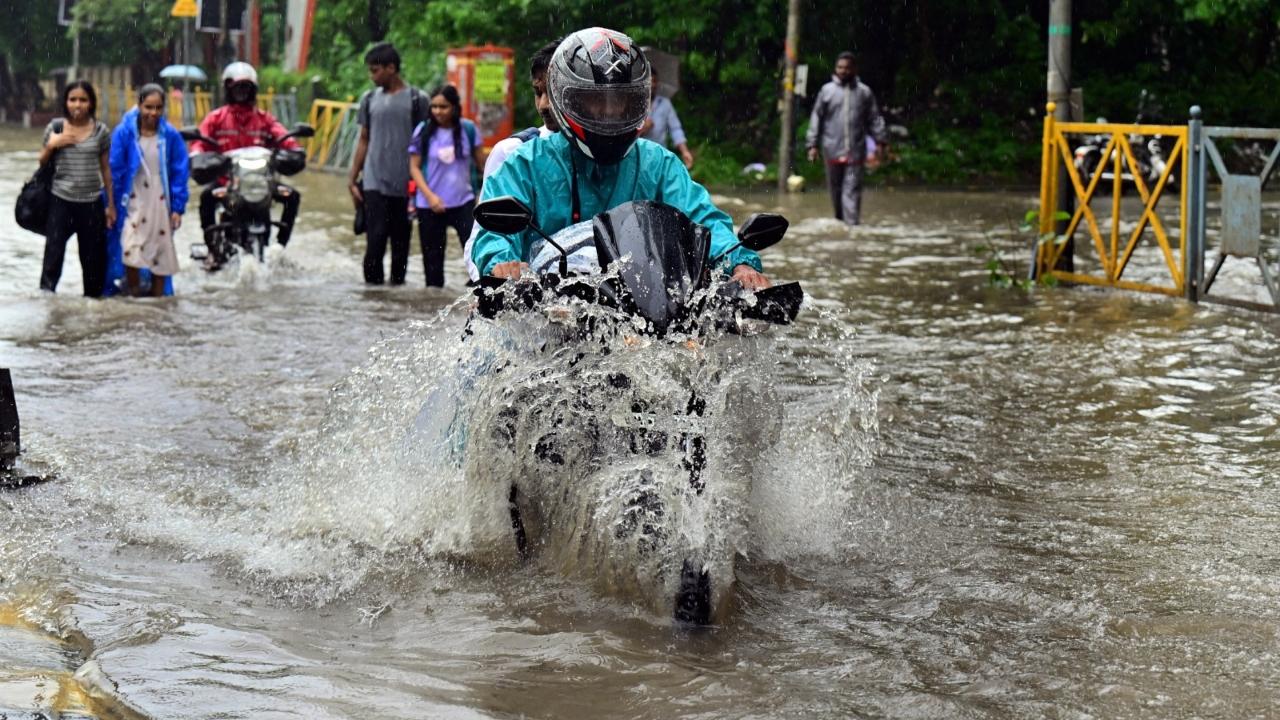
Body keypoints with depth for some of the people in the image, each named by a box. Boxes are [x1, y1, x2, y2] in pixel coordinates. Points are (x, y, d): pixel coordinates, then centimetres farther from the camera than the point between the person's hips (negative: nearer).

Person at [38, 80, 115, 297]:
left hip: (92, 204, 1)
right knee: (53, 252, -10)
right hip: (61, 201, -1)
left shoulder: (101, 131, 3)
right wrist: (51, 145, -11)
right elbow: (42, 162, 10)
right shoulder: (55, 128, 2)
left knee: (93, 258, 6)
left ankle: (92, 297, 17)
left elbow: (105, 169, 9)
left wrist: (110, 205, 8)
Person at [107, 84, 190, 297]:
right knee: (130, 252, -17)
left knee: (161, 255, 6)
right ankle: (133, 297, -1)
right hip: (132, 203, -2)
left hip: (161, 203, 2)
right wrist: (112, 206, -2)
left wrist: (178, 207, -1)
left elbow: (180, 173, 3)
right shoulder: (124, 133, -5)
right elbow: (115, 170, -1)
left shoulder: (171, 136, -1)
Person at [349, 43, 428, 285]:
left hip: (404, 184, -1)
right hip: (374, 182, 1)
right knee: (376, 238, -9)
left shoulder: (416, 100, 1)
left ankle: (397, 284, 14)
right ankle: (372, 285, -4)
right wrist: (352, 179, 10)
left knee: (401, 241, 5)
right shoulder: (369, 99, 11)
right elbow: (364, 140, 16)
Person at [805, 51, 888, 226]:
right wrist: (812, 144, 1)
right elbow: (816, 119, 7)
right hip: (833, 150, 1)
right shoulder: (827, 91, 6)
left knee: (852, 189, -7)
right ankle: (839, 218, 23)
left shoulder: (864, 92, 8)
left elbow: (874, 119, 11)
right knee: (835, 187, 8)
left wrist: (880, 142, 3)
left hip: (855, 151, -1)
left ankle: (852, 223, -11)